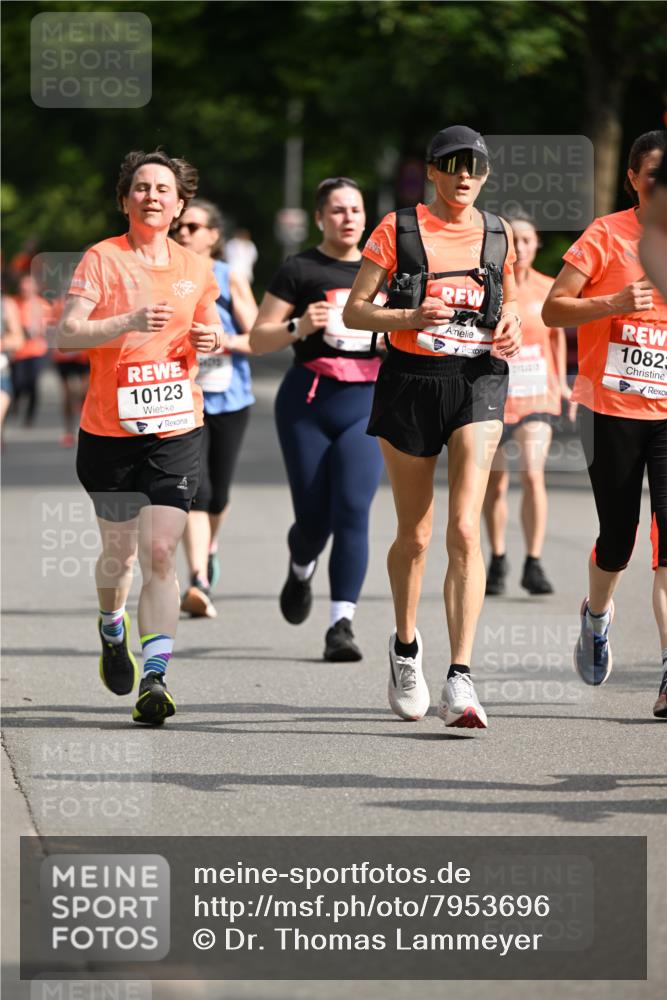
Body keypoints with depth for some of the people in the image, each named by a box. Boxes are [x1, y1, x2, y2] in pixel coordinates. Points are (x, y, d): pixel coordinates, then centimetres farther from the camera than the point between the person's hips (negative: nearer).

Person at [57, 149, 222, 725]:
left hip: (176, 432, 1)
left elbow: (213, 335, 22)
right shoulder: (102, 260, -3)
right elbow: (67, 335, -13)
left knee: (159, 552, -12)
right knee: (119, 550, 12)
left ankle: (155, 679, -16)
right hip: (109, 432, -1)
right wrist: (130, 322, -27)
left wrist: (212, 341, -2)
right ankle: (112, 628, 45)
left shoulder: (195, 269, 7)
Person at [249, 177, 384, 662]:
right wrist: (299, 327, -19)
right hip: (307, 404, -2)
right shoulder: (300, 270, 0)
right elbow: (258, 339, -2)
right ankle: (301, 570, 39)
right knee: (313, 517, 1)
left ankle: (342, 625, -15)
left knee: (353, 509, -15)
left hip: (366, 405, 2)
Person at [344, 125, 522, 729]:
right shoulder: (398, 230, 0)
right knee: (414, 534, 9)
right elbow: (354, 311, 0)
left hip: (477, 382, 1)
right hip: (412, 379, -1)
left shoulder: (498, 236, 9)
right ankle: (405, 645, 38)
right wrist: (411, 317, -18)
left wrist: (511, 329, 1)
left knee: (465, 530, -15)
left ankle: (460, 681, -20)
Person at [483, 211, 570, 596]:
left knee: (533, 475, -16)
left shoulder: (548, 290, 1)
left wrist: (562, 382, 15)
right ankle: (498, 561, 27)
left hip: (537, 396, 0)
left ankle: (534, 565, -11)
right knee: (496, 483, 9)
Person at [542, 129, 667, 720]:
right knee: (618, 539, 7)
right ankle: (597, 614, 42)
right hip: (612, 409, -1)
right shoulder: (607, 236, -3)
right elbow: (553, 310, -3)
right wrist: (614, 303, -17)